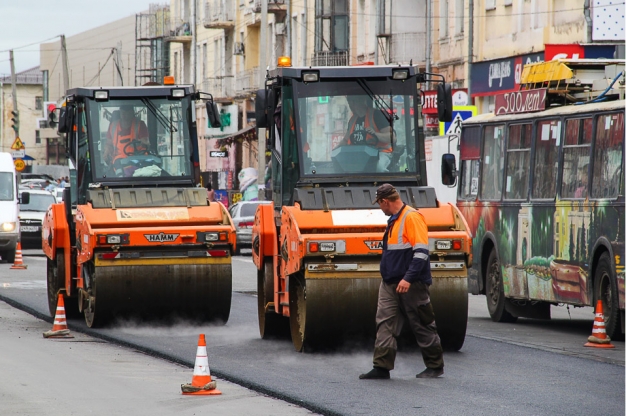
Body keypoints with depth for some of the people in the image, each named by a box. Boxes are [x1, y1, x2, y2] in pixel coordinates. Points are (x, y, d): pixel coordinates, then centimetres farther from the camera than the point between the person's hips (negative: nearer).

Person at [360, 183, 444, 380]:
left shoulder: (412, 217, -13)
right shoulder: (394, 220, 16)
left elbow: (421, 251, -20)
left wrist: (408, 278, -25)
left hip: (412, 284, -9)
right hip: (390, 283, 9)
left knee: (422, 326, 2)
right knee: (384, 324, 0)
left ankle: (435, 366, 14)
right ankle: (382, 366, -1)